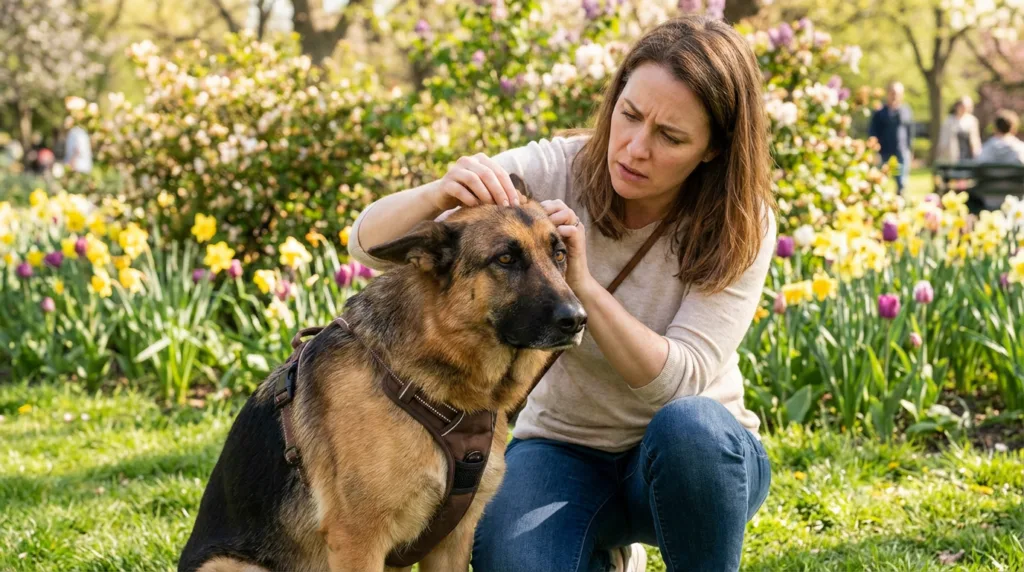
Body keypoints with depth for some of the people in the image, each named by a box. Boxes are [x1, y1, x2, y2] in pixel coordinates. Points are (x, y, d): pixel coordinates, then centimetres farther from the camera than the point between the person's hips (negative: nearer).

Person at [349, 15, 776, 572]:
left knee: (690, 425, -37)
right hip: (560, 445, 1)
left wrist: (583, 282, -36)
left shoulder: (740, 226, -15)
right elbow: (371, 243, -17)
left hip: (698, 453, -1)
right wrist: (438, 194, -39)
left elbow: (681, 382, -24)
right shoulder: (554, 170, -14)